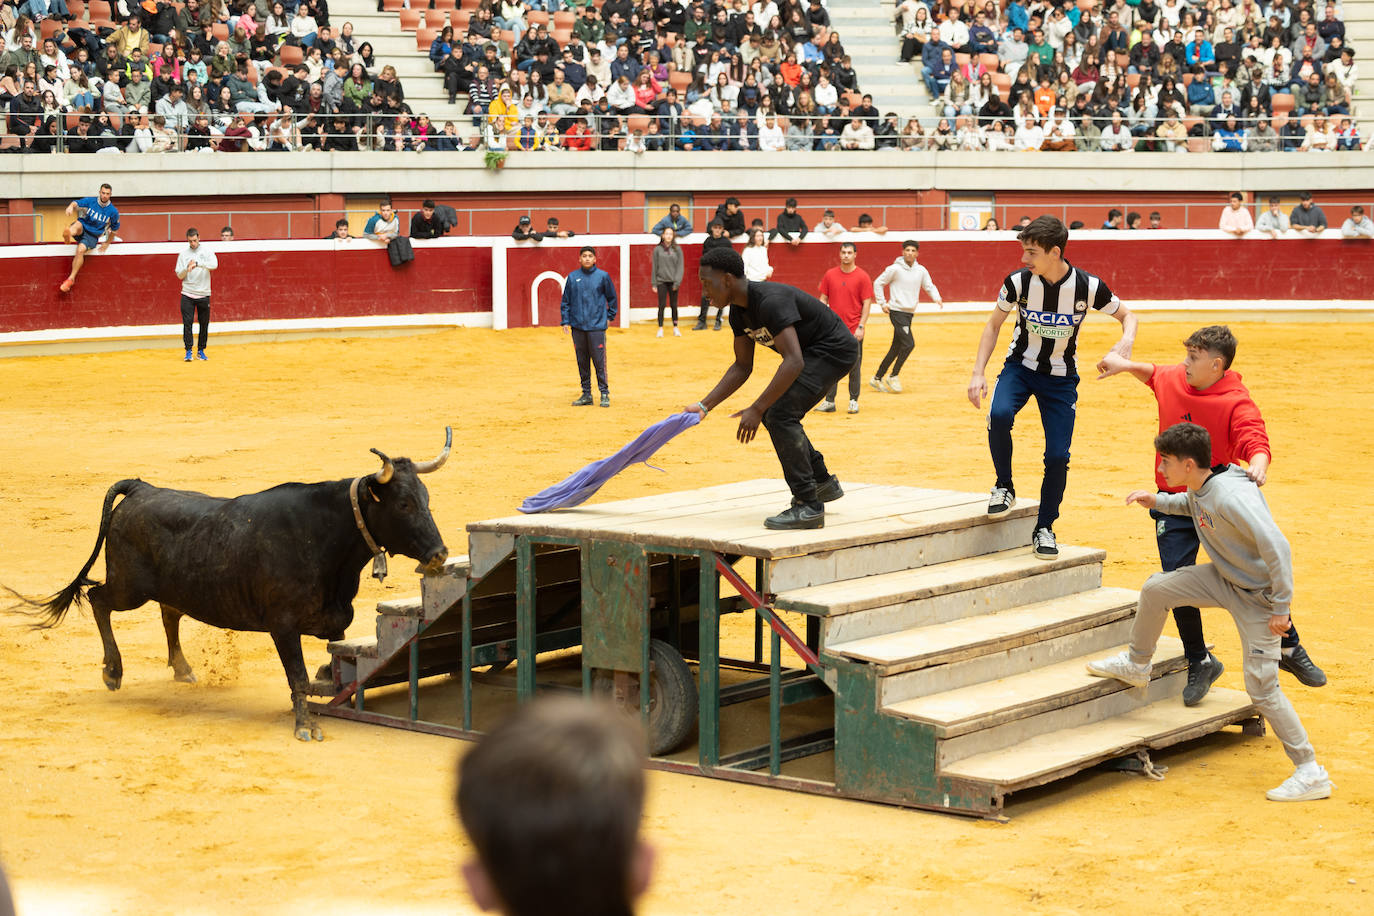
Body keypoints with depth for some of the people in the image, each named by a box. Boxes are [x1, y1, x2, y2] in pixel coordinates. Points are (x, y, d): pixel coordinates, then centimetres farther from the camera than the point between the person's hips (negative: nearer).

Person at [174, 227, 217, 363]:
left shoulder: (207, 252, 1)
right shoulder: (183, 254, 6)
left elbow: (214, 265, -17)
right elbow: (179, 275, 4)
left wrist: (197, 263, -27)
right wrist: (187, 268, -15)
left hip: (204, 294, 0)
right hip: (187, 295, 0)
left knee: (204, 323, 4)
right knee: (187, 322, -8)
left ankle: (200, 351, 16)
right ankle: (188, 351, -4)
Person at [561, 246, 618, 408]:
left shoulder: (602, 276, 0)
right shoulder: (572, 277, 6)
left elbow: (612, 298, 11)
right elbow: (566, 301, 10)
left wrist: (610, 316, 9)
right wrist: (565, 321, 4)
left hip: (597, 326, -3)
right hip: (578, 326, 3)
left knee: (599, 361, -5)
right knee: (582, 361, 7)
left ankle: (605, 394, 1)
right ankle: (586, 394, 14)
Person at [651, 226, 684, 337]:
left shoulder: (677, 249, 2)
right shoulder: (657, 249, 2)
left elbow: (680, 266, 0)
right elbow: (654, 267, 4)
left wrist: (677, 281, -9)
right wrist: (654, 283, 2)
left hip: (673, 282, 0)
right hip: (661, 281, 0)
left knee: (674, 305, 7)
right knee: (662, 305, -1)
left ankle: (675, 328, 17)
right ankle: (660, 329, 6)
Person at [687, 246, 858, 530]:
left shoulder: (771, 302, -31)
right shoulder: (739, 312, 1)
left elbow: (794, 362, -38)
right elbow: (742, 367, 11)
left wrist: (757, 409, -37)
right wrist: (704, 406, 2)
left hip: (835, 350, -10)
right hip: (813, 352, 10)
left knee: (779, 415, -20)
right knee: (774, 415, 13)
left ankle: (809, 506, -17)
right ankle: (824, 484, 27)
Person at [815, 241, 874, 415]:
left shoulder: (862, 276, -3)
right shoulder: (830, 275, 6)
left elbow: (867, 303, -3)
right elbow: (823, 300, 10)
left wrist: (861, 326, -10)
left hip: (854, 330, -3)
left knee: (854, 367, 2)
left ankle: (854, 401, 11)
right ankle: (829, 401, 11)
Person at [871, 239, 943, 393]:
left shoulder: (921, 270, 6)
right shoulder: (895, 269, -8)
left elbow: (929, 287, 16)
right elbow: (878, 283, 0)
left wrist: (937, 298, -4)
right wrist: (882, 303, -4)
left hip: (909, 313, 6)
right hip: (897, 311, -6)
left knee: (896, 348, 9)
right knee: (908, 344, -17)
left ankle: (877, 378, 18)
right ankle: (893, 377, -4)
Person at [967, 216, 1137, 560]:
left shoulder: (1087, 286, -18)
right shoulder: (1019, 282, -16)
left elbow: (1127, 315, -1)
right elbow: (994, 325, 0)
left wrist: (1127, 339, -24)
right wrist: (977, 373, -10)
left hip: (1060, 376, 0)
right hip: (1020, 365, 0)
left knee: (1058, 456, -8)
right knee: (999, 414, -31)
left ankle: (1044, 528, 14)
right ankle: (1004, 486, -5)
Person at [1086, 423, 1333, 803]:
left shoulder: (1232, 497, -32)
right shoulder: (1200, 489, -3)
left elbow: (1277, 547, -33)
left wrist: (1280, 607, -29)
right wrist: (1157, 501, 8)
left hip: (1258, 595, -8)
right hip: (1225, 578, 9)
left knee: (1262, 687, -11)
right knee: (1156, 588, 3)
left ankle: (1311, 773, -4)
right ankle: (1136, 665, 28)